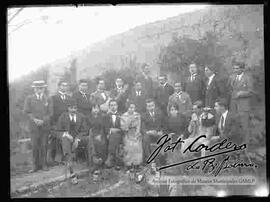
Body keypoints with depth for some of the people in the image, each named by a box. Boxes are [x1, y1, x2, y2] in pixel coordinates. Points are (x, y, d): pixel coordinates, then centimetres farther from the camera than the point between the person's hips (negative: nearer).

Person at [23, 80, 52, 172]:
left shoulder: (48, 99, 10)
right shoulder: (29, 98, 8)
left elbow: (50, 113, 4)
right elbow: (27, 111, 4)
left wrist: (43, 120, -11)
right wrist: (34, 119, -11)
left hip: (45, 126, 1)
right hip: (34, 126, -1)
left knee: (44, 146, 1)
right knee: (35, 146, -3)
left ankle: (43, 164, 10)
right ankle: (35, 165, 3)